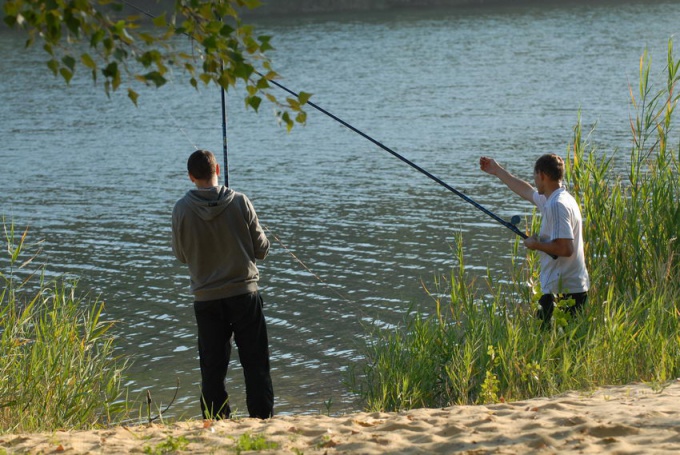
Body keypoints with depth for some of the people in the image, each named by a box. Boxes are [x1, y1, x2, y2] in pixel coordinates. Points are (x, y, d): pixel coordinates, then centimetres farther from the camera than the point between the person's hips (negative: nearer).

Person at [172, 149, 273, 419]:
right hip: (244, 293, 0)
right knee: (255, 364, 6)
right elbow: (261, 249, -2)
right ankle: (263, 418, 6)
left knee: (212, 367, 7)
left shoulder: (182, 209, -8)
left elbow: (181, 255, 5)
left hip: (206, 299, 1)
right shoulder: (239, 202, -9)